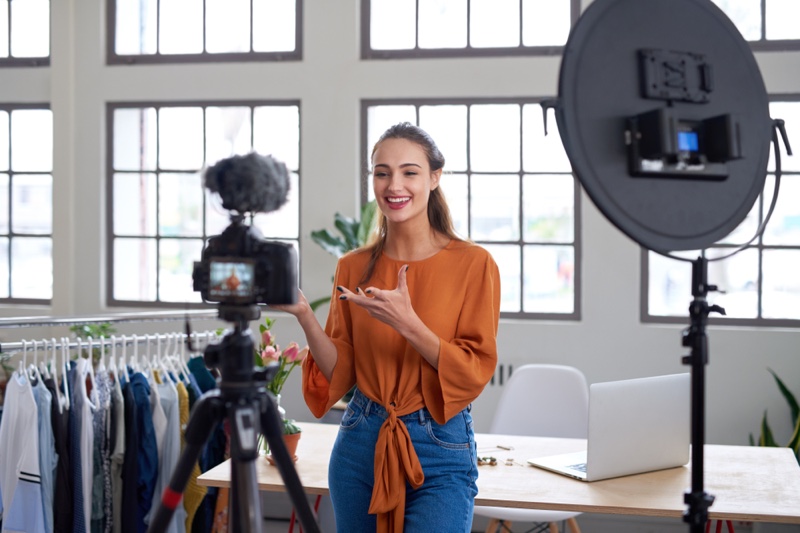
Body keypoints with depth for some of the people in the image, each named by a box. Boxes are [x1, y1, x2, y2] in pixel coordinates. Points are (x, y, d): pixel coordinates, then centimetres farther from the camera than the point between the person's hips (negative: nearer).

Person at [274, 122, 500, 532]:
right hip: (360, 441, 4)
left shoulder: (472, 263, -8)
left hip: (440, 452, -4)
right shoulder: (354, 267, 4)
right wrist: (304, 316, -11)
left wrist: (408, 324, -22)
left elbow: (476, 371, -10)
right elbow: (340, 373, 4)